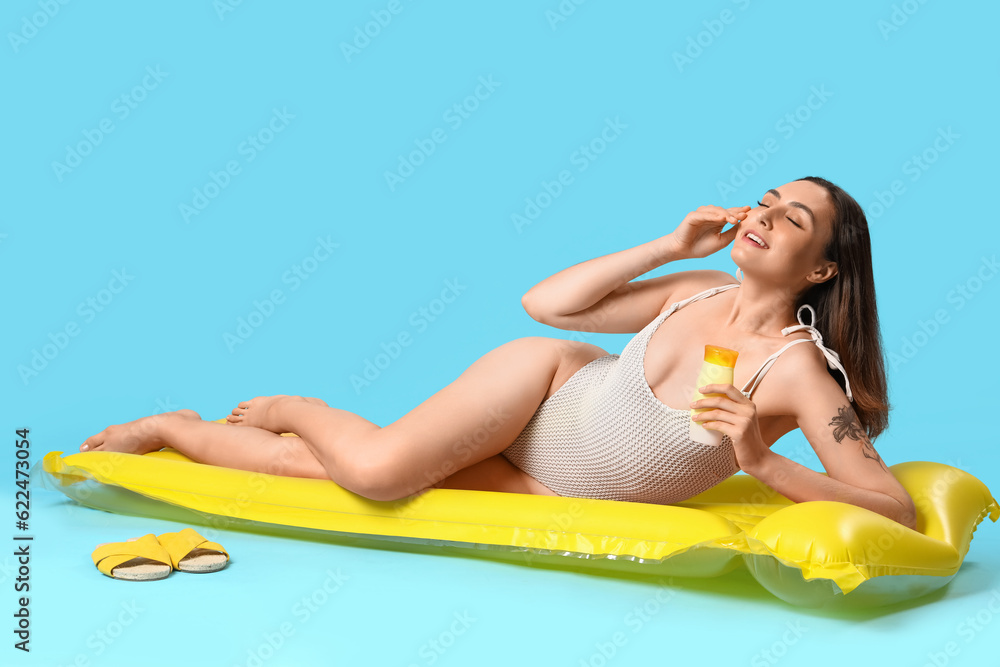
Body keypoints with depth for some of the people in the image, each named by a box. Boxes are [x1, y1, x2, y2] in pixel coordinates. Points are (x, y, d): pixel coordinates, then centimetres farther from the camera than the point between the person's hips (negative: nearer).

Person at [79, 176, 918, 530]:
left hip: (559, 499, -1)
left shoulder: (800, 369, -17)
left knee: (374, 471, -10)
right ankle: (292, 409, 12)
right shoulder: (696, 293, -6)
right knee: (374, 465, -24)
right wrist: (671, 246, -7)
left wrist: (764, 463, -33)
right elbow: (546, 302, -1)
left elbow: (897, 510, -23)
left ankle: (180, 428, 15)